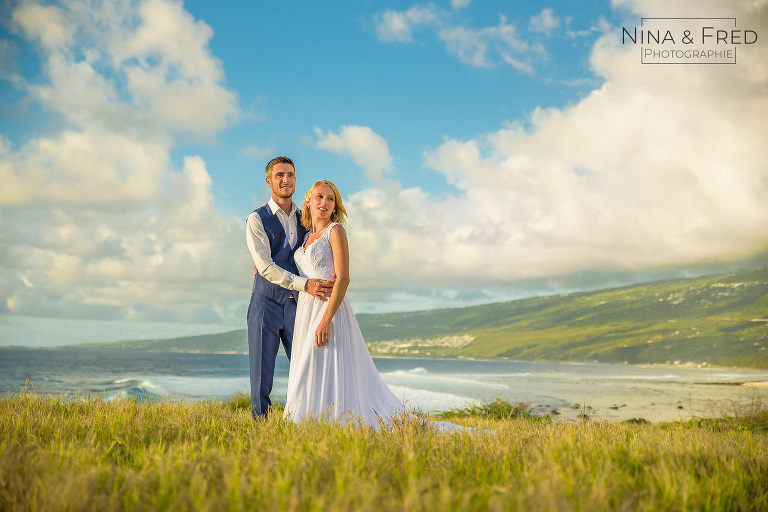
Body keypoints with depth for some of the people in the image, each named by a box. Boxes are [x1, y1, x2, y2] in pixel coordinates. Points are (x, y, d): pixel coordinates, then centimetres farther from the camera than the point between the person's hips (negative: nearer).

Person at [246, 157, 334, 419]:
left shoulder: (304, 219, 13)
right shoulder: (257, 219, -2)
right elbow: (265, 267, -12)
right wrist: (305, 284, -22)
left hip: (296, 304, 4)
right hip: (266, 302, -4)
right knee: (262, 375, 0)